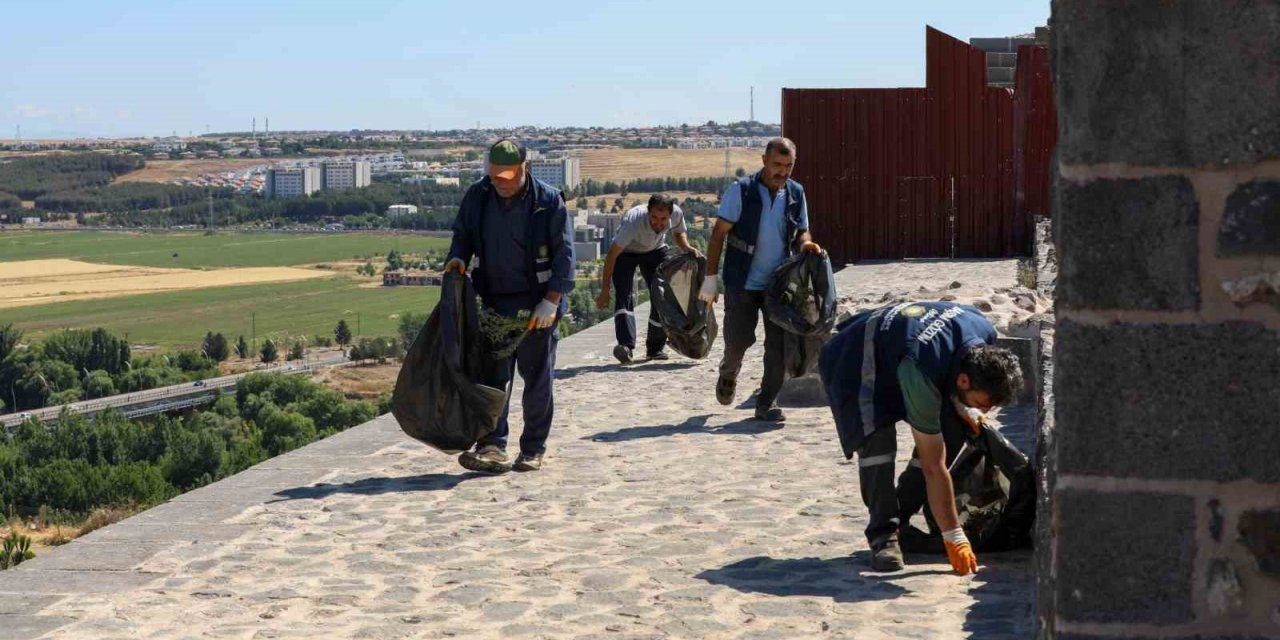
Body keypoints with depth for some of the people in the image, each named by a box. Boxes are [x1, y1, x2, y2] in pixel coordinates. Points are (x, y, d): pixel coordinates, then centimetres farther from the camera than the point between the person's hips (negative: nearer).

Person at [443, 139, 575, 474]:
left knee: (537, 378, 4)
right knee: (491, 374, -3)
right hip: (494, 302, 3)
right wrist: (458, 257, -4)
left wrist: (551, 301, -14)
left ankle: (533, 450, 14)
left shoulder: (548, 200, -8)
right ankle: (492, 446, -3)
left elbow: (564, 253, -8)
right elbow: (462, 233, 19)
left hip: (537, 305, -3)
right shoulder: (477, 196, 3)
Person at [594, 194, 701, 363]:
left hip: (655, 251, 4)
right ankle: (626, 346, -35)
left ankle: (656, 348, 8)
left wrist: (686, 247, -23)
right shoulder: (633, 221, -40)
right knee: (624, 295, -24)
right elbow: (612, 255, -34)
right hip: (626, 252, -4)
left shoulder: (677, 214, -26)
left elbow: (679, 232, 0)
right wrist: (604, 291, -34)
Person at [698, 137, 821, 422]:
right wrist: (711, 277, -11)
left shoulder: (796, 194, 4)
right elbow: (719, 234, -7)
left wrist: (805, 243, -11)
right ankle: (728, 375, 35)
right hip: (742, 282, -3)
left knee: (779, 344, 0)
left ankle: (766, 403, 10)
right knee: (739, 339, 1)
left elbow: (801, 233, 15)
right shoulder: (741, 191, -9)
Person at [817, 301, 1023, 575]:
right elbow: (934, 467, -36)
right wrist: (954, 537, -32)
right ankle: (883, 535, -19)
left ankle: (898, 518, 4)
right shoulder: (921, 375, -42)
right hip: (854, 360, -8)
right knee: (877, 441, -31)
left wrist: (961, 406, -7)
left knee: (953, 430, -6)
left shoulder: (986, 334, -22)